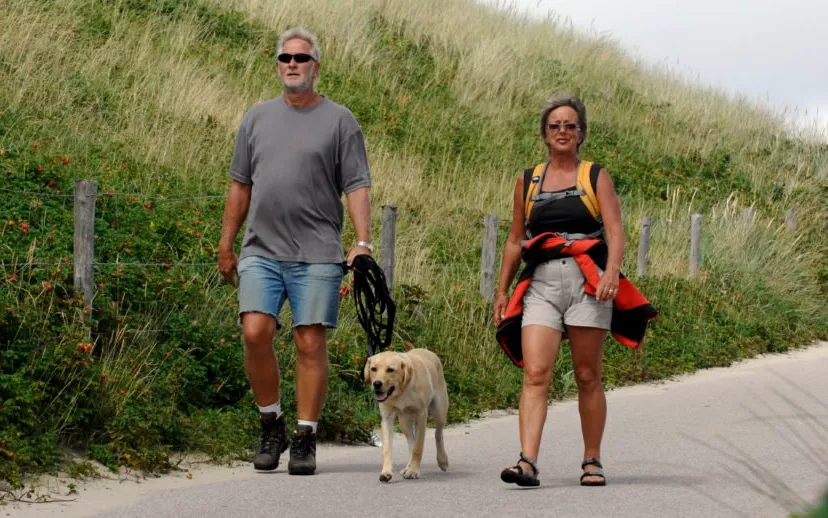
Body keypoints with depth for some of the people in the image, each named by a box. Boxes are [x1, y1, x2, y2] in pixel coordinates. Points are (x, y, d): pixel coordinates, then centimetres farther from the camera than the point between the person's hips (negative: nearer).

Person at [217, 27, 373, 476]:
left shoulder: (339, 121, 5)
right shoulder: (257, 118, 15)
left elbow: (357, 186, 1)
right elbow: (240, 185, 18)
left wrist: (363, 243, -11)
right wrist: (226, 246, 15)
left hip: (316, 254, -2)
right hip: (261, 252, 2)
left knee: (310, 343, -4)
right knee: (256, 333, -10)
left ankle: (305, 439, 4)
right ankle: (271, 426, 7)